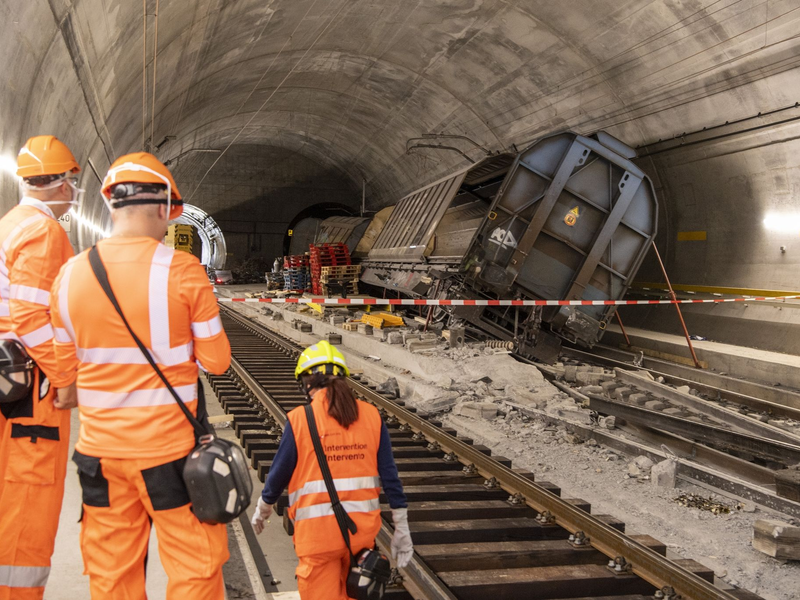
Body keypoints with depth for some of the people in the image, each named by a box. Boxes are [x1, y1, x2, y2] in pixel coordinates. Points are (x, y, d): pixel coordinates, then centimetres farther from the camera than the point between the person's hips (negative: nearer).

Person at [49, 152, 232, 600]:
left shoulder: (70, 273, 0)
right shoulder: (181, 269, -12)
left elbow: (66, 367, 8)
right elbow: (216, 361, -7)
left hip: (99, 447, 5)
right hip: (169, 446, -4)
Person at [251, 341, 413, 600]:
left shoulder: (300, 419, -9)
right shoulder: (371, 416, 0)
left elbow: (280, 472, 0)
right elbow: (389, 475, 0)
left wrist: (262, 510, 19)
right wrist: (402, 530, 7)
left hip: (318, 531, -3)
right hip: (362, 529, 3)